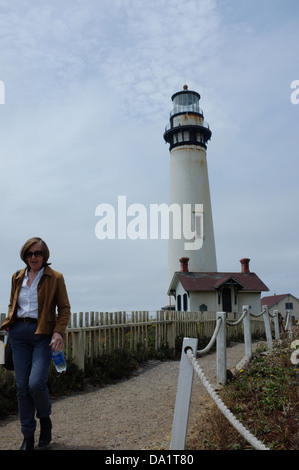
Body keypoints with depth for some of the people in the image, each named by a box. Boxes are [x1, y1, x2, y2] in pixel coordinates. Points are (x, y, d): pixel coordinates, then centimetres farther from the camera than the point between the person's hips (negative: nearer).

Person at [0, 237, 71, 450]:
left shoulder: (55, 277, -2)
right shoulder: (17, 277, 11)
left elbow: (64, 308, -1)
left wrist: (59, 331, -14)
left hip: (43, 333, -4)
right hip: (19, 333, 4)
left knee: (36, 383, -14)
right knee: (22, 386, 4)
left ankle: (45, 419, 18)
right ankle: (28, 437, 19)